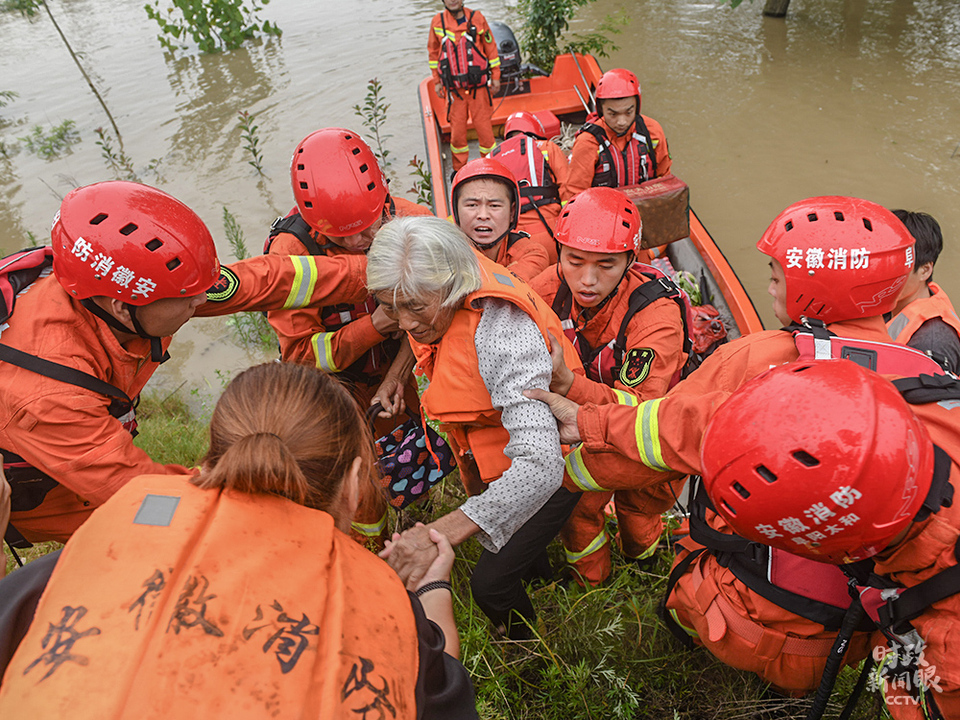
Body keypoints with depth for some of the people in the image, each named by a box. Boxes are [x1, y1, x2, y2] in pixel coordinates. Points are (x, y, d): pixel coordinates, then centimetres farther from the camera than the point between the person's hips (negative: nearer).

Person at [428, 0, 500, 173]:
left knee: (484, 126, 1)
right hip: (454, 89, 1)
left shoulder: (477, 18, -2)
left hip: (479, 86, -1)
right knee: (457, 129, 4)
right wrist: (437, 81, 11)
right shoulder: (437, 21, 1)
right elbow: (433, 52, 12)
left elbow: (491, 47, 6)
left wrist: (495, 76, 6)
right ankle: (459, 169, 21)